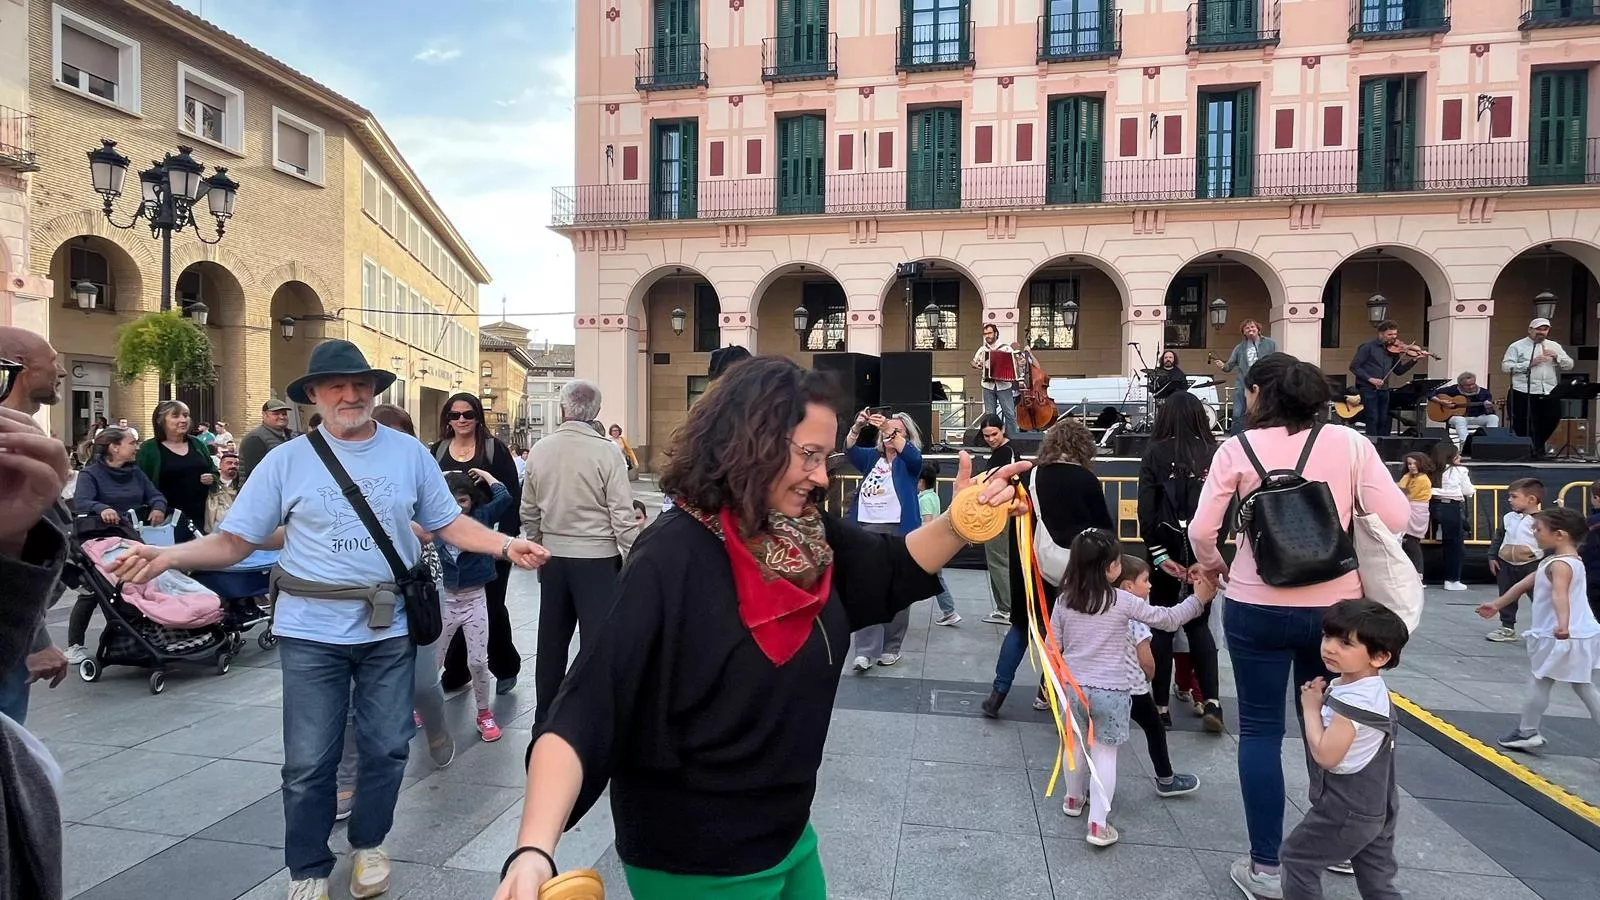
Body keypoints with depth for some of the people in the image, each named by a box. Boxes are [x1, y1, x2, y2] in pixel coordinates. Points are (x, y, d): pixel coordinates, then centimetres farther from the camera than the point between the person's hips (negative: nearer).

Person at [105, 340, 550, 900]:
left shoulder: (409, 454, 0)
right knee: (308, 761, 6)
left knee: (386, 747, 12)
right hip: (311, 629, -1)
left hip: (389, 626, 1)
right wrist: (166, 556, -20)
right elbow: (235, 540, -3)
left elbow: (449, 523, 2)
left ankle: (368, 844, 36)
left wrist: (506, 545, -13)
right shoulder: (286, 461, -4)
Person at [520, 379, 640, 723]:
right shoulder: (606, 451, -13)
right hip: (597, 558, -5)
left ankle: (544, 717, 29)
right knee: (596, 642, 1)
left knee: (551, 641, 16)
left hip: (553, 557, 5)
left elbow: (528, 513, 9)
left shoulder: (539, 450, 1)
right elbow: (623, 515, -14)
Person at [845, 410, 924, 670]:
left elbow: (912, 455, -18)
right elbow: (850, 449, -4)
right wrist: (858, 427, -24)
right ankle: (866, 651, -2)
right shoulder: (871, 457, 14)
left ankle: (891, 647, 17)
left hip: (897, 530, -2)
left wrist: (889, 428, -31)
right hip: (866, 529, 3)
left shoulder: (909, 462, 5)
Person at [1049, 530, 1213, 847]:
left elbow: (1052, 647, 3)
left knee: (1077, 744, 21)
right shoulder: (1123, 601, -13)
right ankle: (1098, 824, 3)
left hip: (1074, 687, 3)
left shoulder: (1065, 601, -3)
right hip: (1110, 691, -3)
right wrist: (1198, 598, 10)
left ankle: (1073, 799, 39)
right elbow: (1168, 619, -3)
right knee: (1104, 753, 4)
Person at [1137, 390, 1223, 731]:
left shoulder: (1155, 453, -4)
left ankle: (1161, 705, 12)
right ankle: (1211, 701, 3)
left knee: (1162, 625, 10)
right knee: (1199, 623, 14)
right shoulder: (1214, 453, -3)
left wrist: (1158, 552, -9)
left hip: (1167, 548, -1)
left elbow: (1146, 507, -10)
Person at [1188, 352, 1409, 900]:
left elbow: (1201, 530, -9)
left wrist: (1214, 566, 12)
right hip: (1337, 606, 3)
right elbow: (1395, 518, -5)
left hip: (1259, 608, -3)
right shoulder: (1348, 442, -1)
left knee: (1260, 730, 8)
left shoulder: (1238, 448, -6)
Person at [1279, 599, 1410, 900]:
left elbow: (1325, 755, -26)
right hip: (1377, 807, 9)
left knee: (1297, 856, 8)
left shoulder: (1352, 700, -28)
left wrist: (1310, 708, -16)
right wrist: (1324, 697, -5)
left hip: (1347, 811, -9)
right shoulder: (1373, 689, 3)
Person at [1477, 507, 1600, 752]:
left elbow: (1560, 594, -41)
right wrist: (1498, 604, 26)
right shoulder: (1556, 560, 11)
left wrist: (1563, 624, -58)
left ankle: (1526, 732, 14)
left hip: (1561, 639, -10)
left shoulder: (1560, 565, -22)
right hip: (1580, 635, 10)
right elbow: (1526, 584, 19)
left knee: (1540, 683, 4)